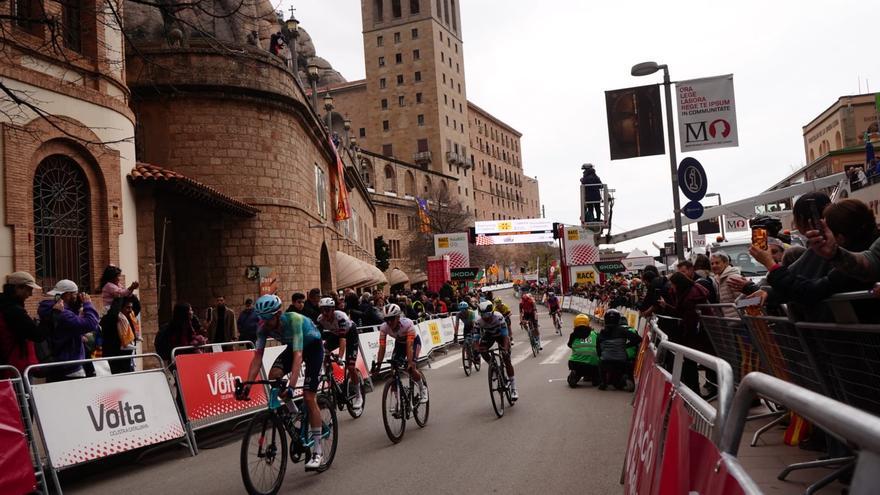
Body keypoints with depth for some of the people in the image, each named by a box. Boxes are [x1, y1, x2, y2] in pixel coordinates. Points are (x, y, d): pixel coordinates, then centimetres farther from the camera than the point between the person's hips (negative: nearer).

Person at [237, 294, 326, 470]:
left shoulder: (293, 320, -38)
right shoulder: (263, 327, -21)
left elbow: (298, 355, -45)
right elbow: (257, 357, -22)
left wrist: (291, 386, -54)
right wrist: (247, 384, -35)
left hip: (313, 346, -5)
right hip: (293, 346, 5)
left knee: (309, 397, -13)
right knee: (274, 375, -22)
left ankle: (318, 451, -5)